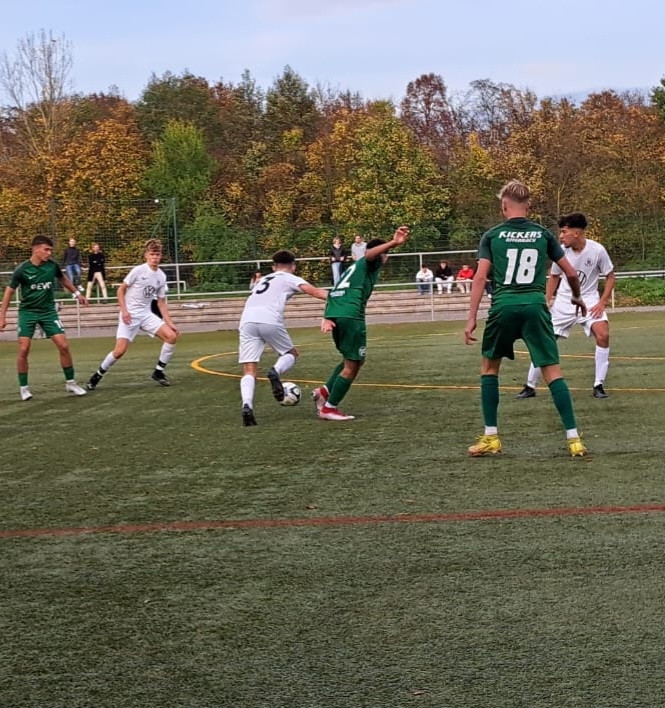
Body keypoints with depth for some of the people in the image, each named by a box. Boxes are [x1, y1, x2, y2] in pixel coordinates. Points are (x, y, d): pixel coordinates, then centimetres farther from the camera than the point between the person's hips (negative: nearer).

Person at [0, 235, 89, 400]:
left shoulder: (52, 265, -7)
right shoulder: (22, 270, -16)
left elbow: (62, 278, 16)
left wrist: (77, 293, 22)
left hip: (48, 311, 2)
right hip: (27, 312, -2)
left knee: (63, 345, -6)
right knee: (23, 350, -9)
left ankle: (70, 383, 9)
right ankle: (23, 387, 7)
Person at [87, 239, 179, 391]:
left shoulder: (161, 276, 4)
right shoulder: (138, 270, -12)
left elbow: (161, 303, 10)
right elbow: (121, 290, -5)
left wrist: (170, 323, 4)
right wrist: (124, 310, -15)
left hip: (146, 314, 5)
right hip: (130, 315, -5)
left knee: (171, 336, -11)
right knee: (120, 350, -16)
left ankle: (158, 372, 4)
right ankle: (98, 375, 8)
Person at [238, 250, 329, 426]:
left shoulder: (263, 280, 36)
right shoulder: (291, 279, 19)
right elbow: (315, 291, 2)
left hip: (247, 321, 4)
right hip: (269, 321, -4)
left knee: (249, 371, 1)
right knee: (291, 354, 21)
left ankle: (247, 406, -25)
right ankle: (276, 372, -12)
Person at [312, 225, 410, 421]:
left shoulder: (355, 267, 32)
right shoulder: (372, 263, 8)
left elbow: (334, 294, 24)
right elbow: (369, 253, -19)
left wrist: (327, 317, 14)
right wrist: (393, 243, -37)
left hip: (334, 313, 9)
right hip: (350, 315, -9)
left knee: (355, 360, 23)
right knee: (352, 365, 1)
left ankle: (325, 391, 12)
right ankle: (329, 408, 5)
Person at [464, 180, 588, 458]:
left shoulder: (492, 236, 7)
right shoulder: (543, 234, 11)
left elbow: (480, 277, -2)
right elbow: (571, 273, 13)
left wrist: (471, 318, -2)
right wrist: (577, 297, 33)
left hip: (503, 307, 0)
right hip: (535, 306, 0)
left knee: (489, 366, 18)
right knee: (553, 371, 3)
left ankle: (491, 438, 17)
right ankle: (573, 439, -3)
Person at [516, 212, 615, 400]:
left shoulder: (597, 250, -17)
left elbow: (610, 277, -4)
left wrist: (602, 302, -13)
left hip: (588, 300, -2)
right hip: (563, 301, 2)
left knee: (603, 334, -24)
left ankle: (599, 385, -11)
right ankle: (530, 386, 12)